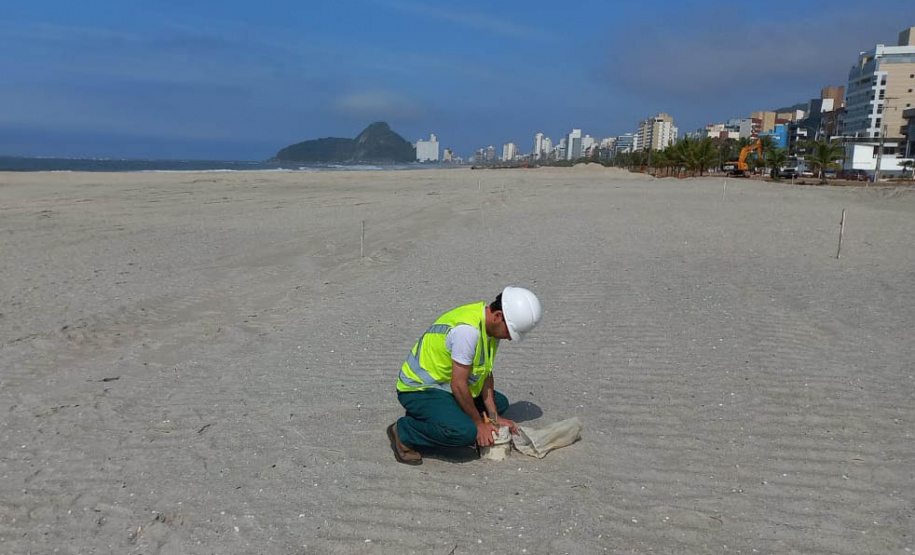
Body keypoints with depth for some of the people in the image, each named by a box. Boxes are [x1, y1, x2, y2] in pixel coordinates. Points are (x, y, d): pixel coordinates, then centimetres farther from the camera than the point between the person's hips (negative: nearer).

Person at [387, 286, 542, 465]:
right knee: (465, 432, -31)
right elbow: (458, 385, -25)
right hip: (419, 388, -10)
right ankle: (403, 432, -8)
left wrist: (494, 417, 2)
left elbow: (486, 374, 8)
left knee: (499, 403, 17)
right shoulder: (468, 329, -29)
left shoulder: (490, 325, 1)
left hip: (444, 386, 10)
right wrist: (479, 423, -12)